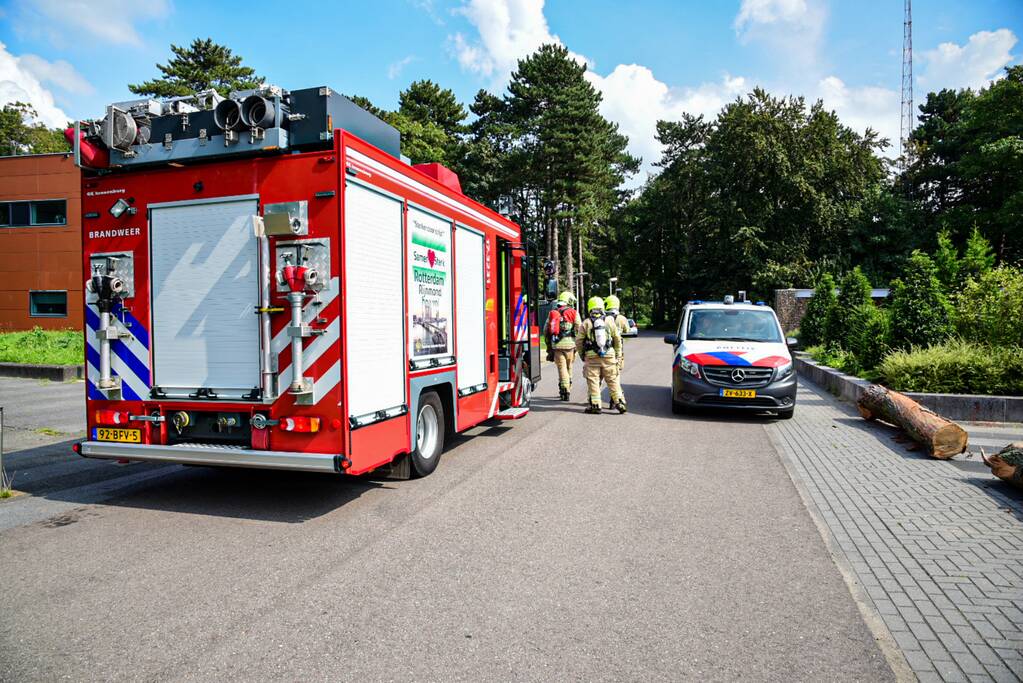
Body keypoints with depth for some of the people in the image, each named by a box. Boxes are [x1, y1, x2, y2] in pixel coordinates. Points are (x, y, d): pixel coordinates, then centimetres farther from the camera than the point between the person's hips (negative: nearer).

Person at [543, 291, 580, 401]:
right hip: (569, 344, -1)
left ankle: (564, 389, -4)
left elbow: (546, 330, 13)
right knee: (569, 367, 15)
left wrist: (549, 345, 21)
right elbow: (578, 329, -2)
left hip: (556, 345, 2)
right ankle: (568, 388, 21)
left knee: (561, 367, 3)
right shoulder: (573, 313, 2)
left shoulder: (552, 313, 12)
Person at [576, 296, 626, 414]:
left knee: (593, 381, 3)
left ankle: (595, 404, 2)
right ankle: (619, 402, 5)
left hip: (591, 357, -2)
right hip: (609, 356, 2)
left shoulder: (586, 323, -1)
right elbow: (617, 340, 7)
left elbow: (579, 341, 1)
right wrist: (617, 355, 17)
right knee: (613, 380, 8)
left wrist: (581, 355, 14)